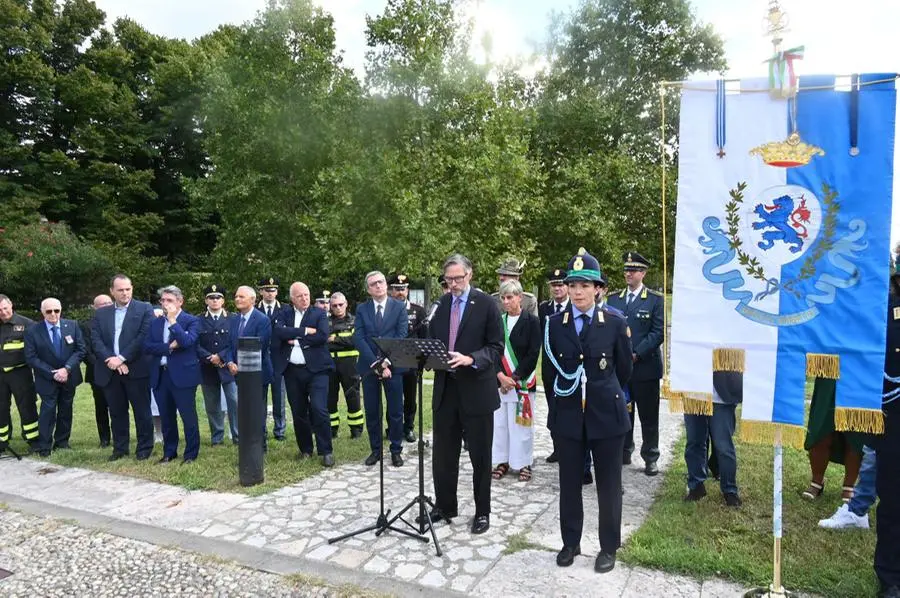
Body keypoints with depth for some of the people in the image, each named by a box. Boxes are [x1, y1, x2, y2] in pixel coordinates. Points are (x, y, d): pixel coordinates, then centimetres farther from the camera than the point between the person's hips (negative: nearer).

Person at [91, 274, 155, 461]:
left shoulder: (144, 309, -1)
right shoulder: (101, 313, 12)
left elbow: (143, 337, -11)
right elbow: (96, 340, 3)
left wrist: (121, 358, -14)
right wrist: (110, 359, -12)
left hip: (137, 370, -3)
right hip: (110, 371, 4)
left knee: (142, 411, 3)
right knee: (117, 412, 11)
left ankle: (144, 448, 14)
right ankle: (120, 448, 23)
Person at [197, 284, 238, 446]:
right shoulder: (199, 321, 6)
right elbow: (196, 345, 0)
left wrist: (220, 357, -13)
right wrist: (210, 358, -12)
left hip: (228, 367, -2)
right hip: (208, 369, 2)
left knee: (234, 402, -5)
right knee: (212, 406, 9)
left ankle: (238, 437, 5)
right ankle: (217, 438, 20)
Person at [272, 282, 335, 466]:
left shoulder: (319, 313, 3)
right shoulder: (284, 313, 8)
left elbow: (322, 336, -13)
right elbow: (278, 331, -11)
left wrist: (296, 340, -10)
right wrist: (305, 331, -14)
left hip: (316, 369, -3)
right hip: (292, 371, 3)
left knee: (319, 409, -11)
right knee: (298, 412, 10)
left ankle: (326, 451, 2)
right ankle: (305, 449, 26)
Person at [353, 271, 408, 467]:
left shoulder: (399, 307, 2)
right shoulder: (362, 309, 6)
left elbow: (402, 336, -6)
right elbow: (358, 338, -3)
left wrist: (386, 361, -16)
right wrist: (375, 362, -15)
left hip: (393, 365, -1)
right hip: (369, 366, 2)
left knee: (395, 412, 4)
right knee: (372, 412, 8)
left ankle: (396, 450, 18)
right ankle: (375, 449, 21)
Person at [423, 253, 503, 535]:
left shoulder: (487, 304, -6)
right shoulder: (441, 304, 8)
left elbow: (496, 347, -9)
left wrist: (471, 359, -25)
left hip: (476, 389, -4)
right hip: (446, 388, 4)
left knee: (480, 456, 9)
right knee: (443, 453, 12)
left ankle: (482, 511, 25)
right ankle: (444, 505, 30)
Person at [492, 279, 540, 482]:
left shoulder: (531, 321, -3)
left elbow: (533, 354, -8)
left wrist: (514, 378, -11)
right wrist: (500, 376, -8)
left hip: (522, 382, -4)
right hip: (499, 380, 4)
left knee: (521, 422, 1)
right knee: (499, 422, 7)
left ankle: (524, 463, 13)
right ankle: (502, 461, 19)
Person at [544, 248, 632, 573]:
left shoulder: (615, 324, -5)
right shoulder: (554, 324, -1)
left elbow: (624, 370, 7)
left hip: (607, 414, -1)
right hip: (568, 415, 2)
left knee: (608, 484, 10)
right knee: (569, 483, 12)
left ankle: (609, 547, 27)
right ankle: (570, 542, 29)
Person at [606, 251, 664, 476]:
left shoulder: (655, 300, -1)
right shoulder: (614, 299, 11)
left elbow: (658, 332, -7)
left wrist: (636, 354, -14)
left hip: (645, 367, -3)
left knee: (648, 417, 5)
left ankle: (650, 458, 17)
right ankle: (624, 453, 25)